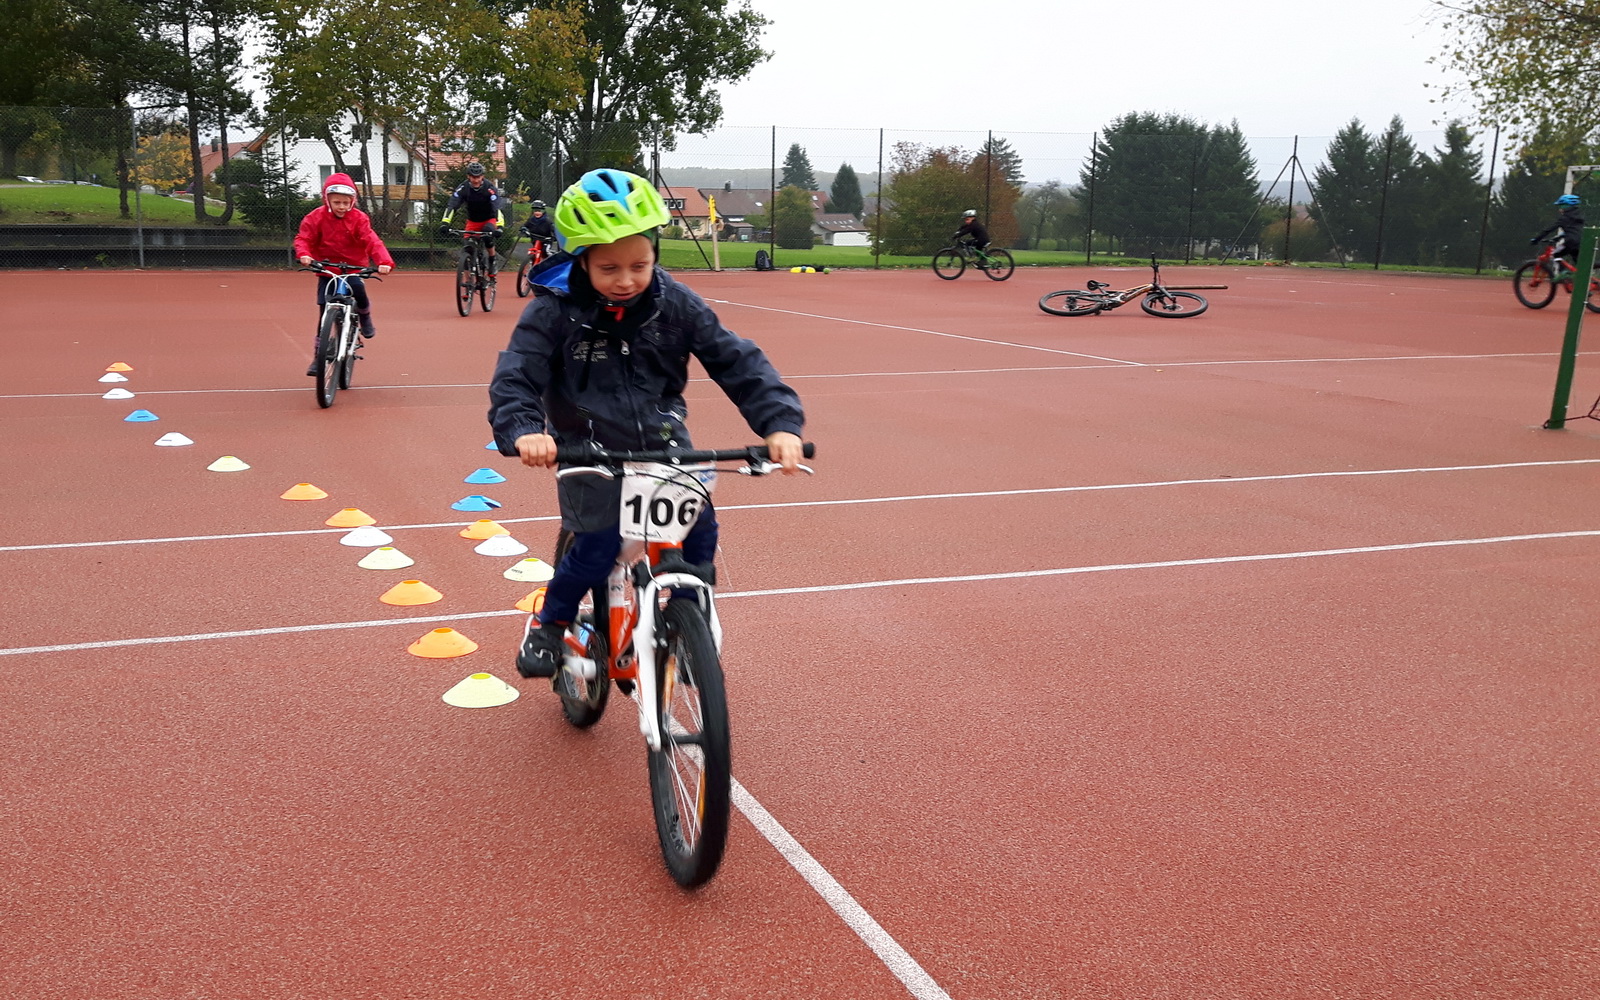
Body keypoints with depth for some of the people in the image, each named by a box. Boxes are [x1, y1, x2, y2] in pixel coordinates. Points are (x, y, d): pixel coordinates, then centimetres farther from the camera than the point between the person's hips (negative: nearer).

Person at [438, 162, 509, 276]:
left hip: (489, 220, -3)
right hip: (472, 221, 3)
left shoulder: (490, 188, -23)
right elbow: (451, 206, -22)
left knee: (488, 236, -35)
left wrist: (500, 226, -49)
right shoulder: (463, 188, -17)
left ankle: (493, 260, -10)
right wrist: (444, 223, -37)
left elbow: (498, 208, -33)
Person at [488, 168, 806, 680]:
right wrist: (523, 431, -41)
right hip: (590, 449, -2)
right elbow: (516, 377, -19)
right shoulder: (555, 312, -14)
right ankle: (550, 626, 14)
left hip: (663, 442, 3)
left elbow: (737, 362, -10)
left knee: (699, 528, -13)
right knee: (599, 545, -16)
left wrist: (780, 422, -23)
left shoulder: (674, 304, -8)